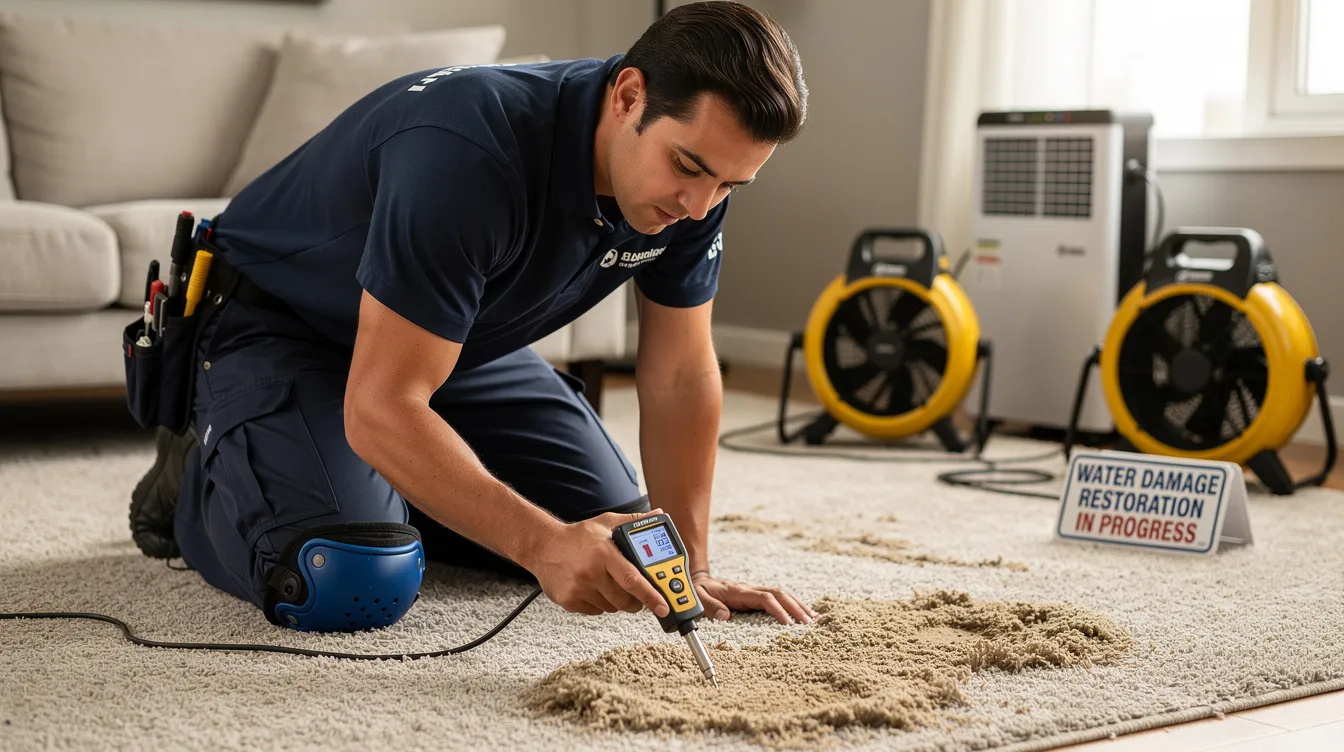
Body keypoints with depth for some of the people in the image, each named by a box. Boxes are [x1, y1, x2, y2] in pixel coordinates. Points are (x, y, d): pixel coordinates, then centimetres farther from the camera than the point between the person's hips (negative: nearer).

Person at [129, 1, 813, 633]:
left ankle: (389, 490, 23)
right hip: (275, 326, -7)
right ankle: (198, 477, 4)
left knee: (614, 527, 3)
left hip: (460, 338, 7)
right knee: (350, 585, -28)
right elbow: (380, 409, -41)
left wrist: (691, 565, -11)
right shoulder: (471, 154, -40)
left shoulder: (695, 172, -17)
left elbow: (680, 375, -7)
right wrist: (544, 545, -47)